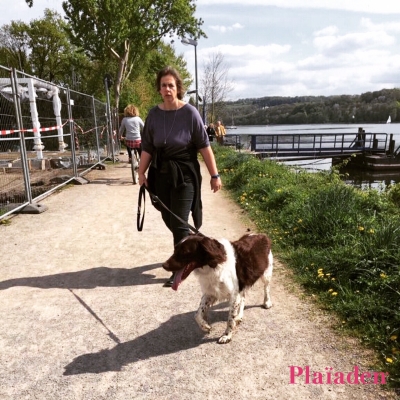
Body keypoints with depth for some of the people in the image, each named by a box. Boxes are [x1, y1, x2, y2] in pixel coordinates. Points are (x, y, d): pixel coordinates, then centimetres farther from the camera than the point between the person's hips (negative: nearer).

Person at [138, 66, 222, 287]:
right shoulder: (154, 114, 1)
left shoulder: (190, 113, -11)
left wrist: (214, 175, -9)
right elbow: (147, 148, 6)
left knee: (180, 223, -2)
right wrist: (142, 172, -2)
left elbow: (204, 146, -9)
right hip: (161, 174, 5)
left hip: (185, 174, -4)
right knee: (169, 220, 16)